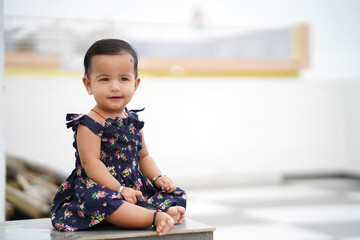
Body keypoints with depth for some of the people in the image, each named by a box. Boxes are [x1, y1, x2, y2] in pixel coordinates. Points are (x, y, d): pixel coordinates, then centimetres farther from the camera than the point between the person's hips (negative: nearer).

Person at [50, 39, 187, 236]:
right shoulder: (89, 124, -11)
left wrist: (158, 178, 3)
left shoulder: (133, 121, 11)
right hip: (101, 188, -7)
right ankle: (155, 216, -45)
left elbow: (143, 156, 21)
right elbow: (91, 163, -19)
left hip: (135, 187, 8)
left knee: (175, 195, -1)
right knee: (97, 201, -41)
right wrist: (119, 189, -25)